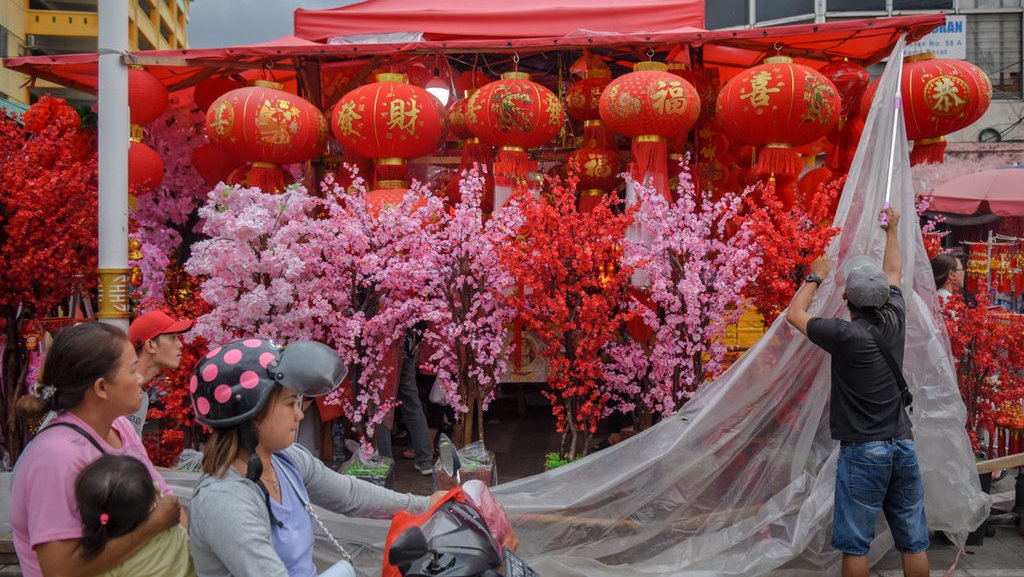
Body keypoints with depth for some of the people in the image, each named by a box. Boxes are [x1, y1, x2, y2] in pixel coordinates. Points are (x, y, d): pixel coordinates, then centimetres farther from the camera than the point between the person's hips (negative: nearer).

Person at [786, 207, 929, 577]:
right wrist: (892, 230, 34)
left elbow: (795, 314, 1)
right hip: (903, 446, 6)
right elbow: (893, 272, 19)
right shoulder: (894, 321, 0)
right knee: (913, 542, 12)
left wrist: (816, 277, 15)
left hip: (863, 451, -6)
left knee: (855, 545, 3)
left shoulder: (846, 335, -15)